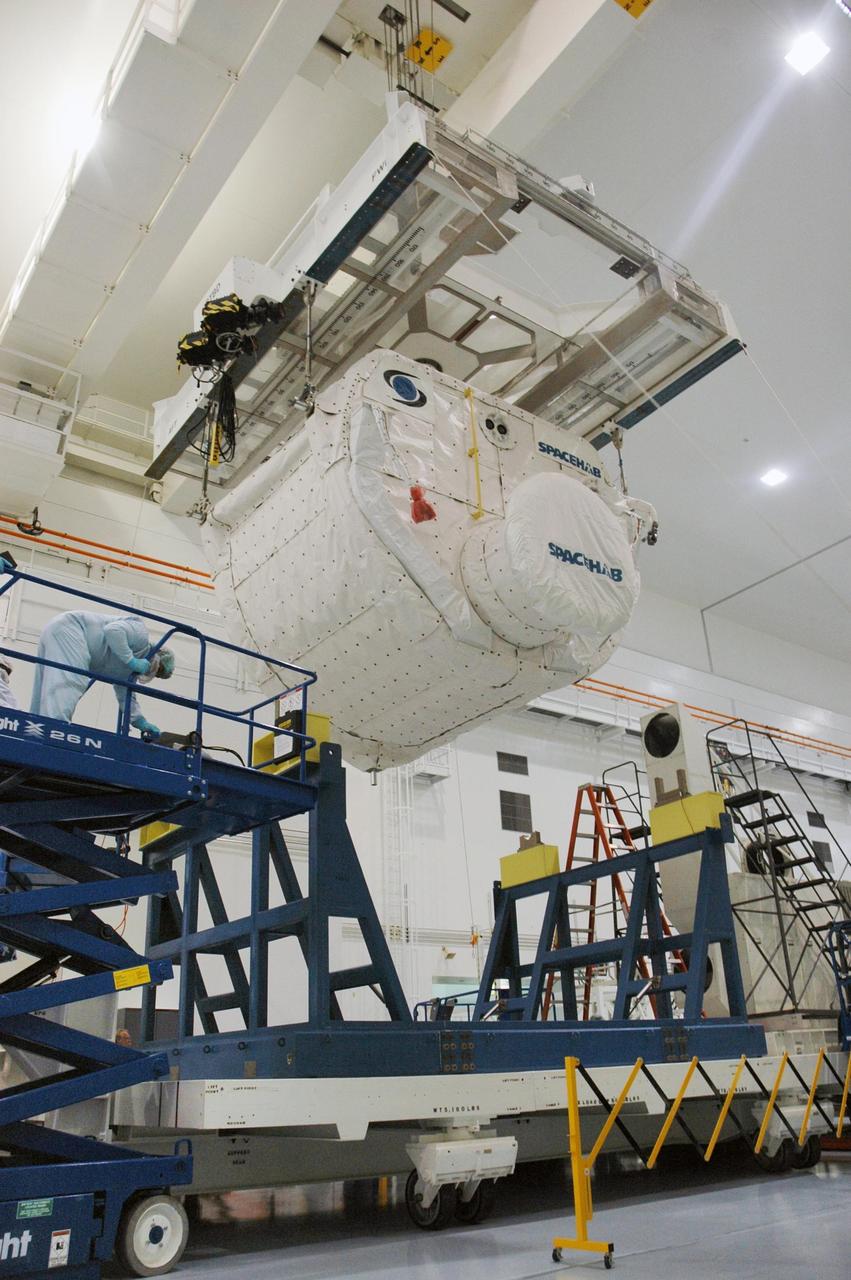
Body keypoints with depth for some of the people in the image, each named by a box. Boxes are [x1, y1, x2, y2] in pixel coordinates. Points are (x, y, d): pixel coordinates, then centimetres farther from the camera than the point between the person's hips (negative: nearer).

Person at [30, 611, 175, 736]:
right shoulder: (141, 635, -7)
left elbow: (126, 695, 23)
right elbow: (113, 630, -24)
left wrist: (141, 723, 14)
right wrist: (131, 660, -21)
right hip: (66, 628, -11)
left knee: (45, 690, 5)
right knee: (70, 683, -25)